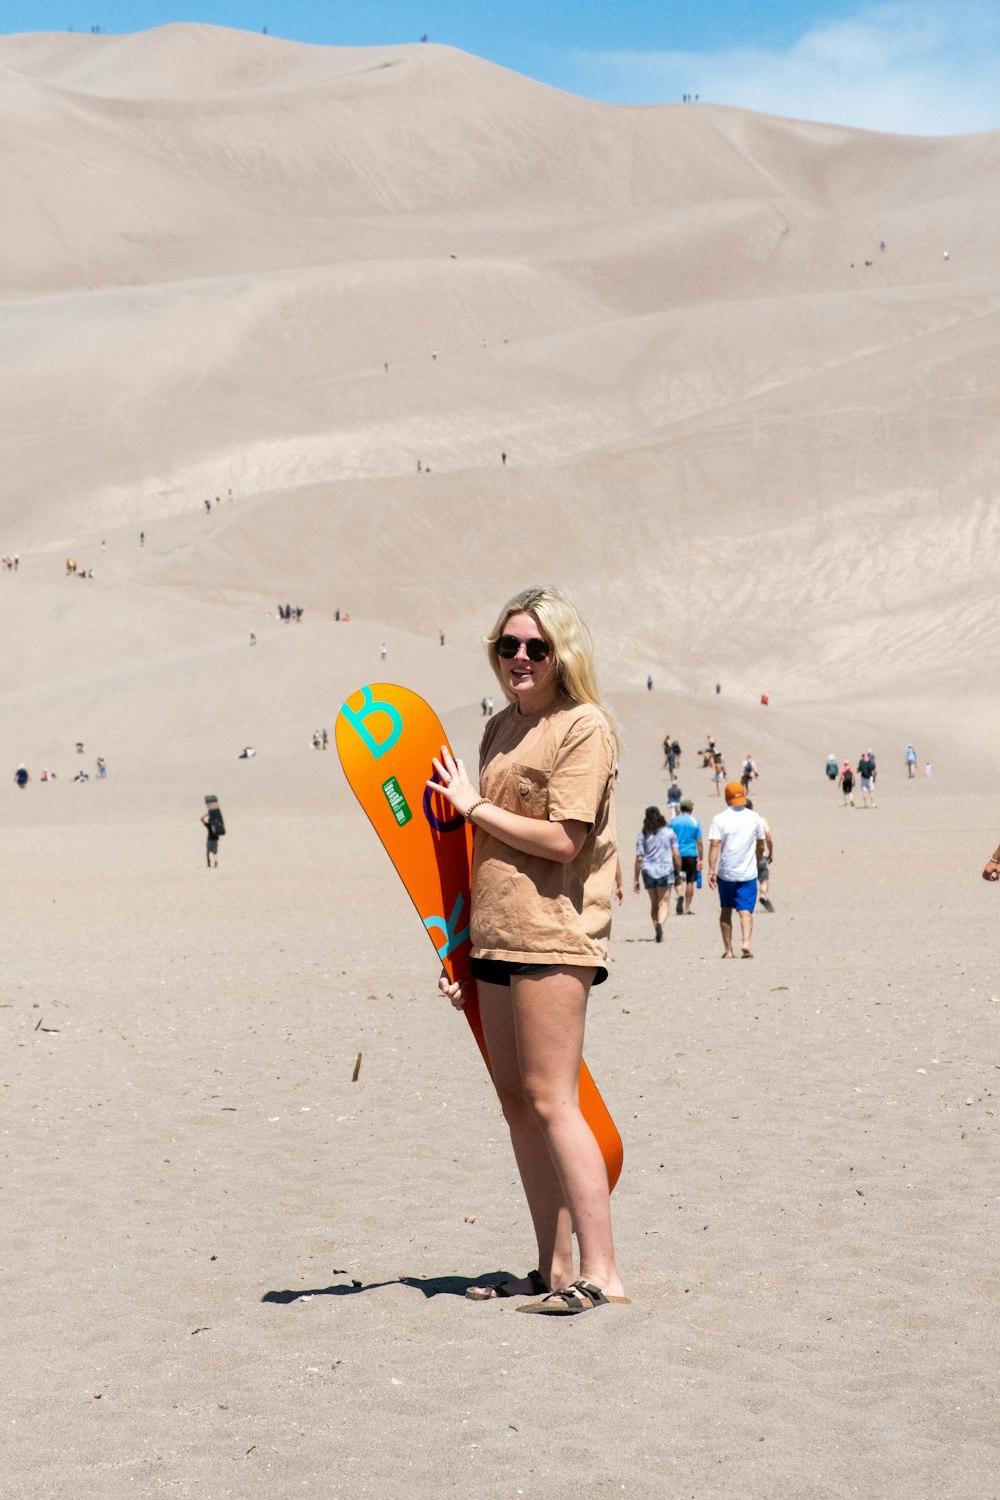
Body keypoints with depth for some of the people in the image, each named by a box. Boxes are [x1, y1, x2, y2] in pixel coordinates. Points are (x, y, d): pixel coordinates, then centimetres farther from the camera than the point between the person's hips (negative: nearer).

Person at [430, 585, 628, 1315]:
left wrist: (475, 805, -7)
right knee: (515, 1099, 8)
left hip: (554, 935, -8)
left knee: (550, 1099, -12)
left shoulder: (585, 727, -7)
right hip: (495, 939, 8)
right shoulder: (502, 728, 17)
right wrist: (460, 942, 17)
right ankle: (555, 1269, 15)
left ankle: (600, 1271, -9)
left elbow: (562, 841, -16)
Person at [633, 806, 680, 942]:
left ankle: (658, 933, 16)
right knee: (664, 903, -3)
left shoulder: (643, 835, 1)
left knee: (654, 904, 15)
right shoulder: (669, 832, 0)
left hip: (648, 871, 2)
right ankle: (660, 923, -30)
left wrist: (636, 879, 3)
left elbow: (639, 858, -2)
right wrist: (678, 871, 11)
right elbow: (676, 855, -1)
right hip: (666, 870, -2)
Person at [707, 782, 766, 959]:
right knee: (746, 910, -1)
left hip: (725, 873, 0)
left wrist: (711, 870, -15)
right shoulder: (754, 818, 1)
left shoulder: (719, 819, -6)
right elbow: (760, 845, 10)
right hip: (748, 873, 0)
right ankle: (746, 941, -24)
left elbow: (714, 845, -14)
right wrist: (757, 863, 26)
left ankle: (727, 949, 15)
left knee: (726, 910, 13)